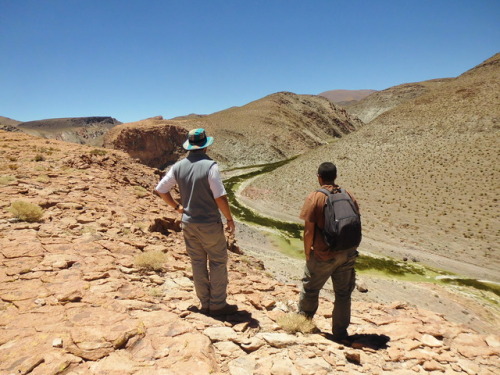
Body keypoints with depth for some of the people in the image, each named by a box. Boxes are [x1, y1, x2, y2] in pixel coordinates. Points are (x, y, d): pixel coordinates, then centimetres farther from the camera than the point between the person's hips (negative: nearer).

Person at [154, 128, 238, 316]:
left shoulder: (179, 166, 0)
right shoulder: (210, 166, -18)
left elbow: (161, 189, 6)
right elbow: (220, 197, -20)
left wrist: (177, 207, 14)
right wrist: (229, 218, -7)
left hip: (188, 223, 6)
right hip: (209, 224, -5)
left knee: (198, 264, 15)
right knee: (218, 262, 9)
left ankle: (205, 304, 27)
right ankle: (218, 304, 17)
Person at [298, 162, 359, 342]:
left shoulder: (314, 198, -13)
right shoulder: (348, 196, 2)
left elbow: (309, 231, -14)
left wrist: (307, 253, -1)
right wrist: (350, 249, 15)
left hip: (324, 255, -4)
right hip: (347, 253, 4)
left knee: (310, 288, 18)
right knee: (343, 293, 16)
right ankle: (340, 332, 26)